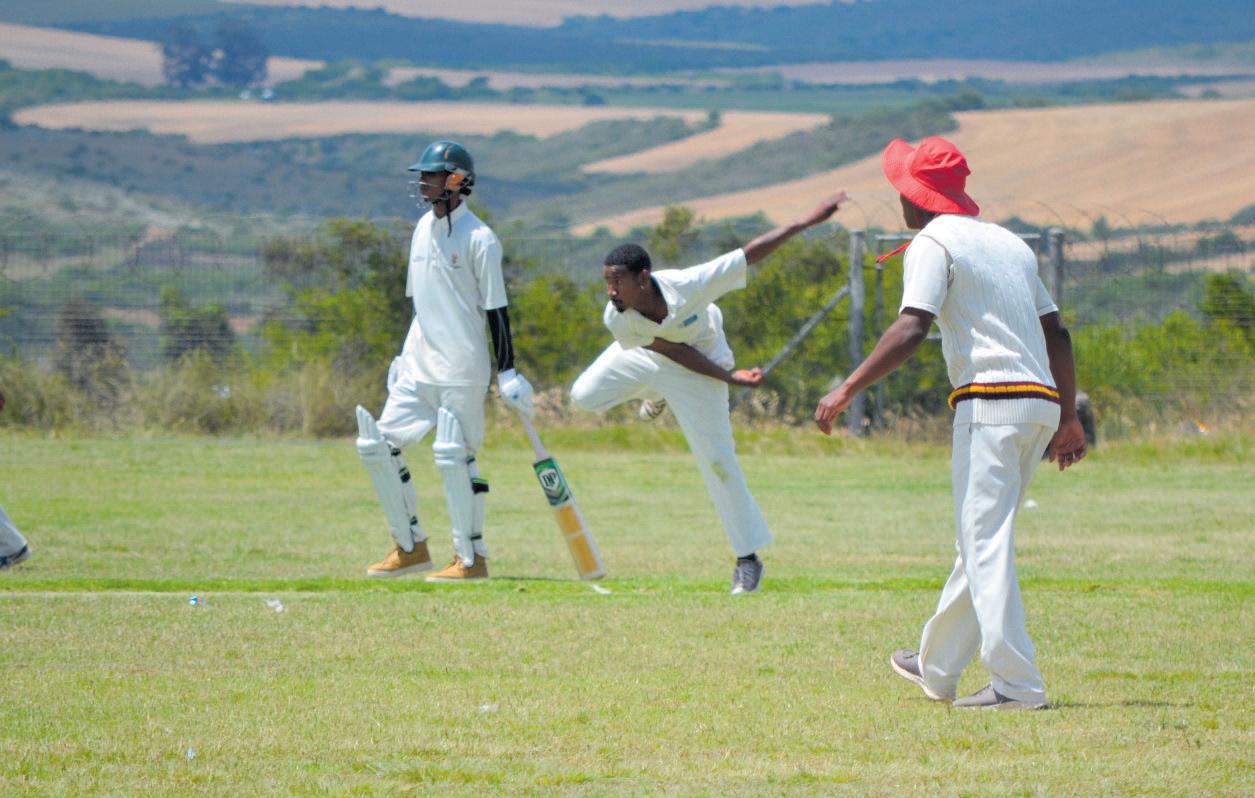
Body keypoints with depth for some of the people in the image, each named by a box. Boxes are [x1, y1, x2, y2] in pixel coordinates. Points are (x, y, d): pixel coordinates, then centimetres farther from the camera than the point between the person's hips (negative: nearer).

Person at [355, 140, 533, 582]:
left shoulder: (479, 239, -11)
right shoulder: (424, 228, 12)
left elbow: (496, 309, -11)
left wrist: (508, 372, -13)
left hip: (461, 366, -8)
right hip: (419, 364, 8)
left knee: (454, 455, -10)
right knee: (376, 445, 3)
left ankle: (471, 558, 0)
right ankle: (411, 546, 13)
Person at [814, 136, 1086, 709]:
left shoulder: (933, 243, -2)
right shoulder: (1009, 243, 22)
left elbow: (911, 329, -17)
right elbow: (1056, 334, 21)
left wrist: (848, 389, -17)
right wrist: (1070, 418, 26)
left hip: (990, 400, -8)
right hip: (1042, 403, 8)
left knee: (986, 542, -9)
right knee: (981, 538, 18)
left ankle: (1017, 685, -17)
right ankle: (937, 667, 31)